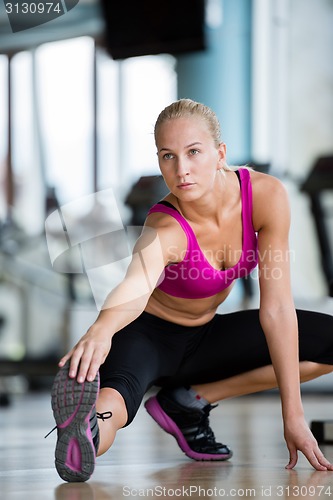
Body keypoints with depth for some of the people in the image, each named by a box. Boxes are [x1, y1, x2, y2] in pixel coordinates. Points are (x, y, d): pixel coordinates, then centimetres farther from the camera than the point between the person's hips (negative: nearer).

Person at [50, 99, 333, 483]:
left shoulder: (266, 195, -21)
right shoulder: (165, 230, -31)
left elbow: (276, 308, -20)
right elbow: (136, 284, -53)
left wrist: (293, 415, -21)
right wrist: (101, 329, -78)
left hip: (206, 335, 6)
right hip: (150, 334, -6)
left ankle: (190, 400, -8)